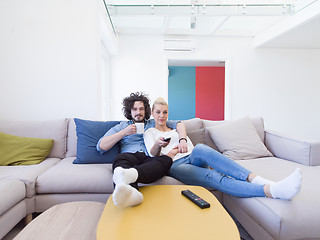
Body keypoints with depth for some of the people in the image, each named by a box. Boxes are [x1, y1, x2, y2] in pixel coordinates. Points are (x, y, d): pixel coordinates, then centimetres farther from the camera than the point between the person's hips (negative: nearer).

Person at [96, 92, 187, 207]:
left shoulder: (154, 124, 31)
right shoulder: (121, 126, 27)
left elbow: (179, 124, 25)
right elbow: (101, 147, 14)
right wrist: (124, 132, 3)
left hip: (150, 159, 1)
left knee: (167, 159, -35)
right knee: (120, 159, -38)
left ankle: (131, 174, -63)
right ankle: (131, 193, -68)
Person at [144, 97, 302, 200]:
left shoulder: (176, 129, 28)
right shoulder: (149, 133, 17)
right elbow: (153, 154, -3)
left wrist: (209, 162, 0)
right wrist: (158, 145, -28)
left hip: (192, 159, 3)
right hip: (175, 165, -3)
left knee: (200, 148, -35)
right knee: (212, 177, -32)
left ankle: (254, 178, -45)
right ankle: (272, 191, -50)